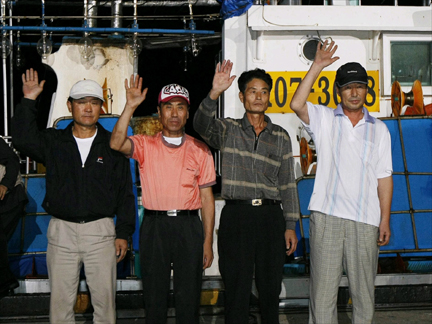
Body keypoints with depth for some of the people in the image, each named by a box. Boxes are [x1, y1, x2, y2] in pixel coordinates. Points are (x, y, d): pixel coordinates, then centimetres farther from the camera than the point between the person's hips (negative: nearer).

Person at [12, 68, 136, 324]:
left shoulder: (112, 144, 5)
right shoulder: (53, 141, 7)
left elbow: (125, 192, 4)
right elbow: (23, 140, -13)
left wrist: (123, 233, -1)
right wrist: (28, 101, -14)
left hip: (101, 231, -1)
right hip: (62, 231, 1)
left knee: (105, 298, 3)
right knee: (61, 300, 5)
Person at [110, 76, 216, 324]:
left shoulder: (200, 150, 7)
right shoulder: (145, 146, 6)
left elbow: (207, 198, 6)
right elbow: (117, 143, -16)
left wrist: (208, 242, 1)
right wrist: (130, 106, -20)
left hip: (189, 225, 0)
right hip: (154, 226, 0)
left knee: (189, 298, 4)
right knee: (154, 297, 7)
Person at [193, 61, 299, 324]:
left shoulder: (281, 136, 12)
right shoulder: (228, 130, 6)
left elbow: (288, 184, 10)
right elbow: (203, 125, -17)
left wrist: (291, 226, 4)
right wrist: (215, 94, -34)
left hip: (271, 216, 2)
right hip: (236, 216, -2)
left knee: (271, 290, 7)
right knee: (237, 290, 1)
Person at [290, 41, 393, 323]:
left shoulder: (379, 129, 12)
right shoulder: (324, 119, 7)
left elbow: (384, 178, 10)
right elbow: (297, 104, -14)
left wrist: (385, 220, 5)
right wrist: (318, 66, -13)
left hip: (365, 220, 2)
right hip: (326, 216, -1)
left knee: (364, 290, 7)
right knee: (323, 287, 0)